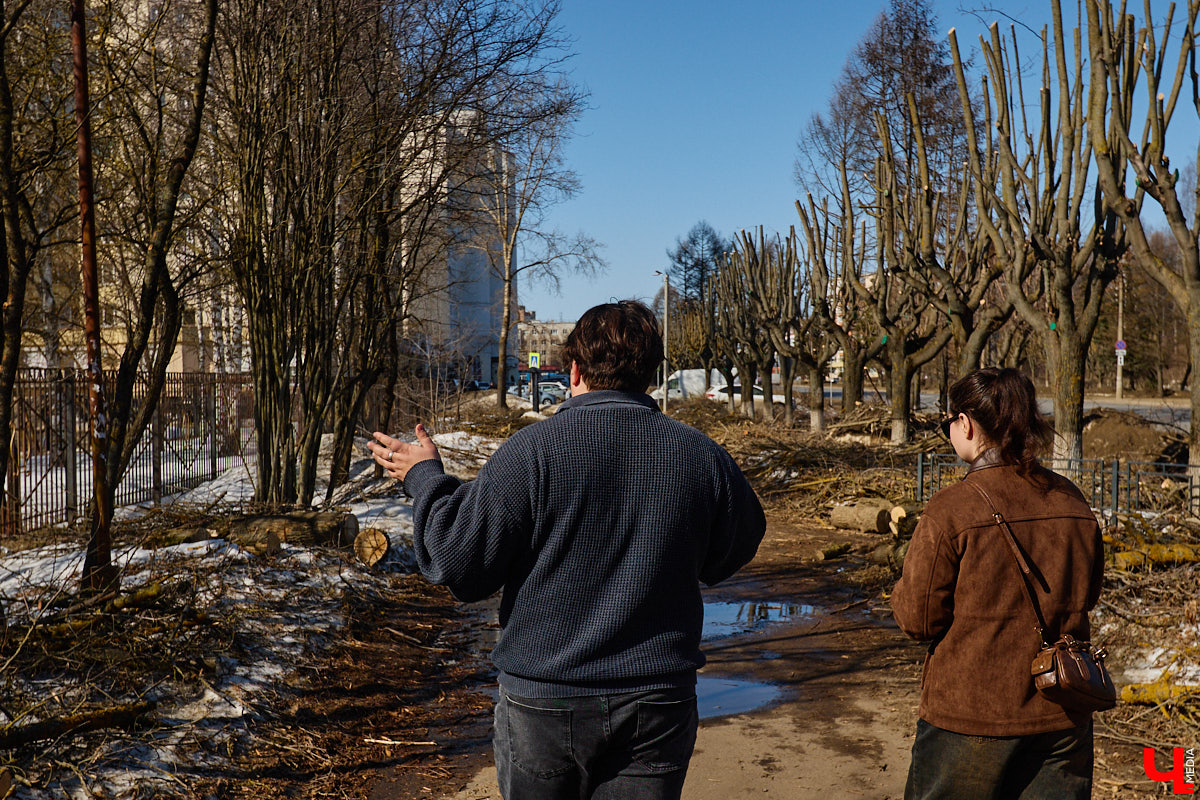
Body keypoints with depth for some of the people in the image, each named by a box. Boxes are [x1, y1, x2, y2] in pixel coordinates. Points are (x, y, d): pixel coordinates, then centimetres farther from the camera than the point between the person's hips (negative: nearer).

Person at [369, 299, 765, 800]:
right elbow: (732, 554, 12)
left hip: (542, 704, -2)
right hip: (657, 706, 2)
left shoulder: (531, 450, -15)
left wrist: (424, 478, 5)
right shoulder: (704, 457, -5)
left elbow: (458, 563, -11)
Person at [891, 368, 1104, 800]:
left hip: (970, 719, -4)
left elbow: (918, 620, -13)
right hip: (1062, 717, 5)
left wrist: (902, 589, 7)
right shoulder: (1072, 502, -1)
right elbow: (1087, 596, 14)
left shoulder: (951, 509, -18)